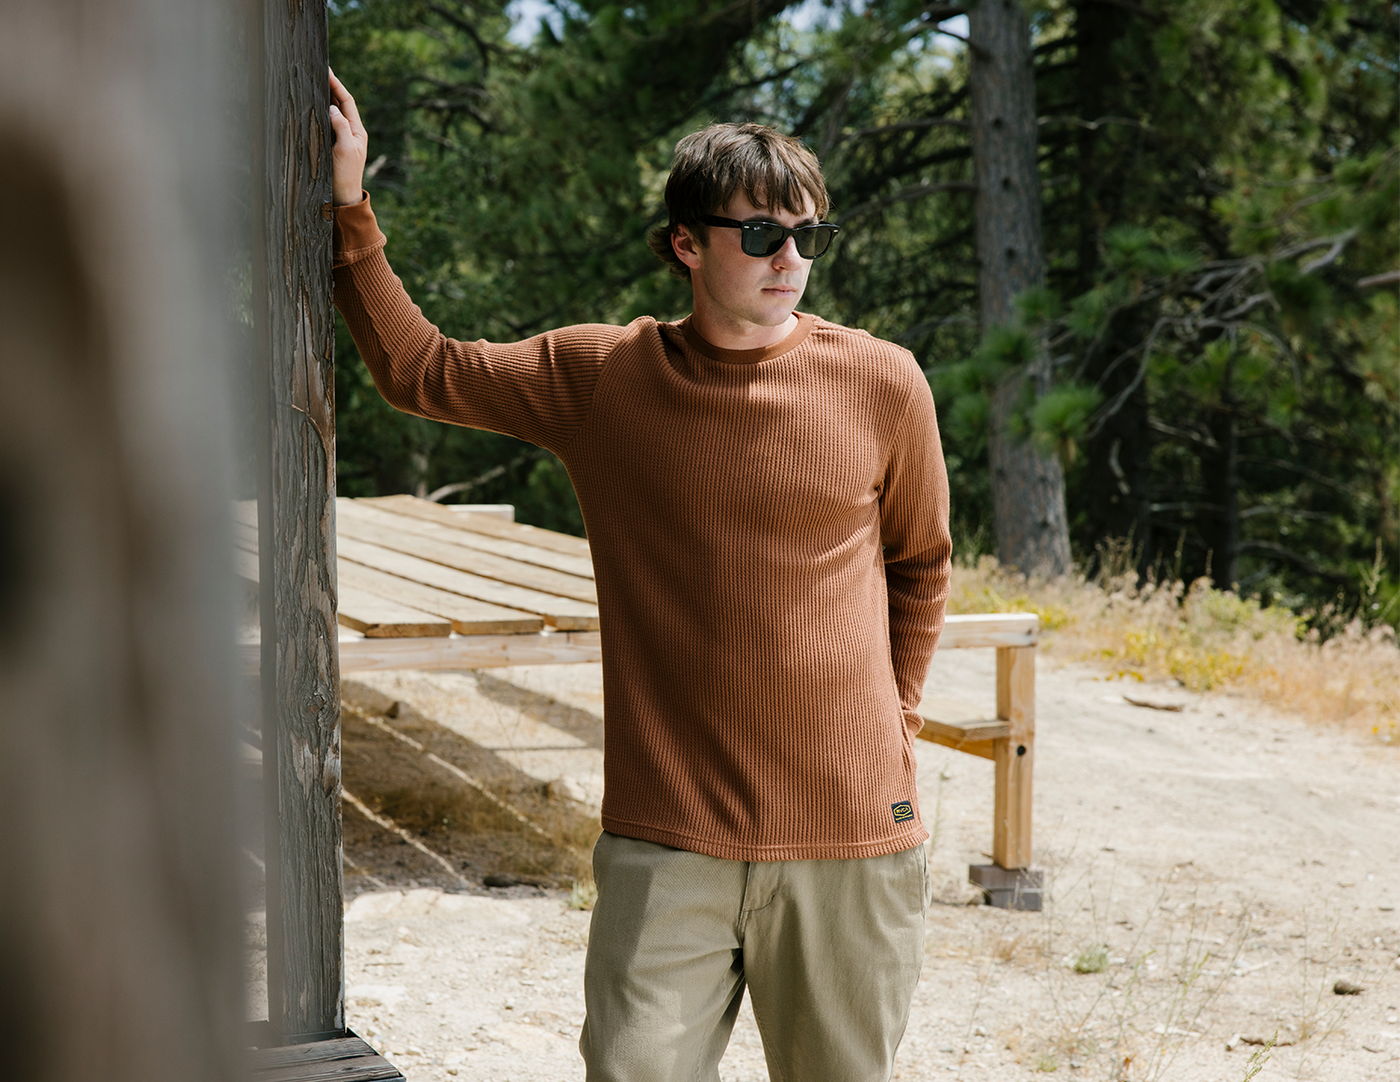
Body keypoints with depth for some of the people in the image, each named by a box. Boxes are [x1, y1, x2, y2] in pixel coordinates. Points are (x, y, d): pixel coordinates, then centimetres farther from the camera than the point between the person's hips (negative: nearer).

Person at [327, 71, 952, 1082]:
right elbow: (418, 370, 13)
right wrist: (349, 211, 7)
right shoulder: (596, 377, 2)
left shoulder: (882, 384, 1)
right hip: (667, 842, 0)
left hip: (852, 831, 0)